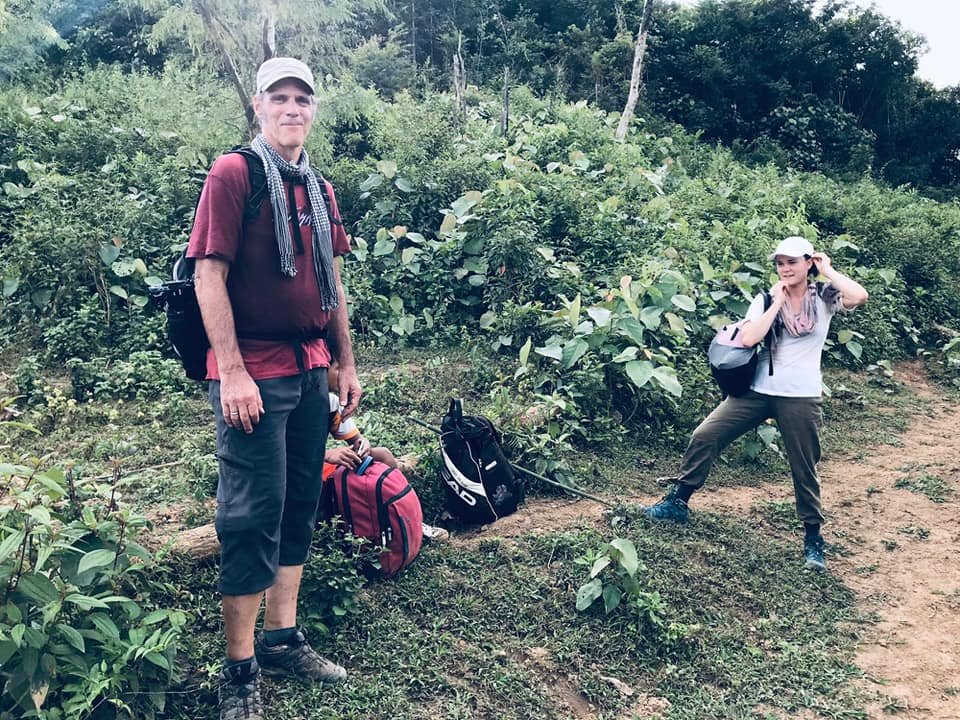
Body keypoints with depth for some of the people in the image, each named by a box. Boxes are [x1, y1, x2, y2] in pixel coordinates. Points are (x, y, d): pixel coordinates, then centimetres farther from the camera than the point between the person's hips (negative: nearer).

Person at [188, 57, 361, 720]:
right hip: (253, 375, -7)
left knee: (301, 505, 12)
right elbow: (210, 276, -12)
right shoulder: (233, 174, -6)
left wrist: (346, 364, 15)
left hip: (311, 372, 7)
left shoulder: (320, 189, 14)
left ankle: (283, 639, 27)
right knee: (253, 514, -2)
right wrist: (231, 372, -17)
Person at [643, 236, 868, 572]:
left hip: (800, 397, -2)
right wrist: (777, 303, -10)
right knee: (704, 437, -5)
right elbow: (747, 339, -13)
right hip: (756, 390, 2)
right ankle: (677, 502, 9)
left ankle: (813, 539, 23)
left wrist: (828, 270, -10)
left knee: (804, 469, 6)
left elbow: (860, 296, -23)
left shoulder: (824, 297, -1)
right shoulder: (766, 299, 2)